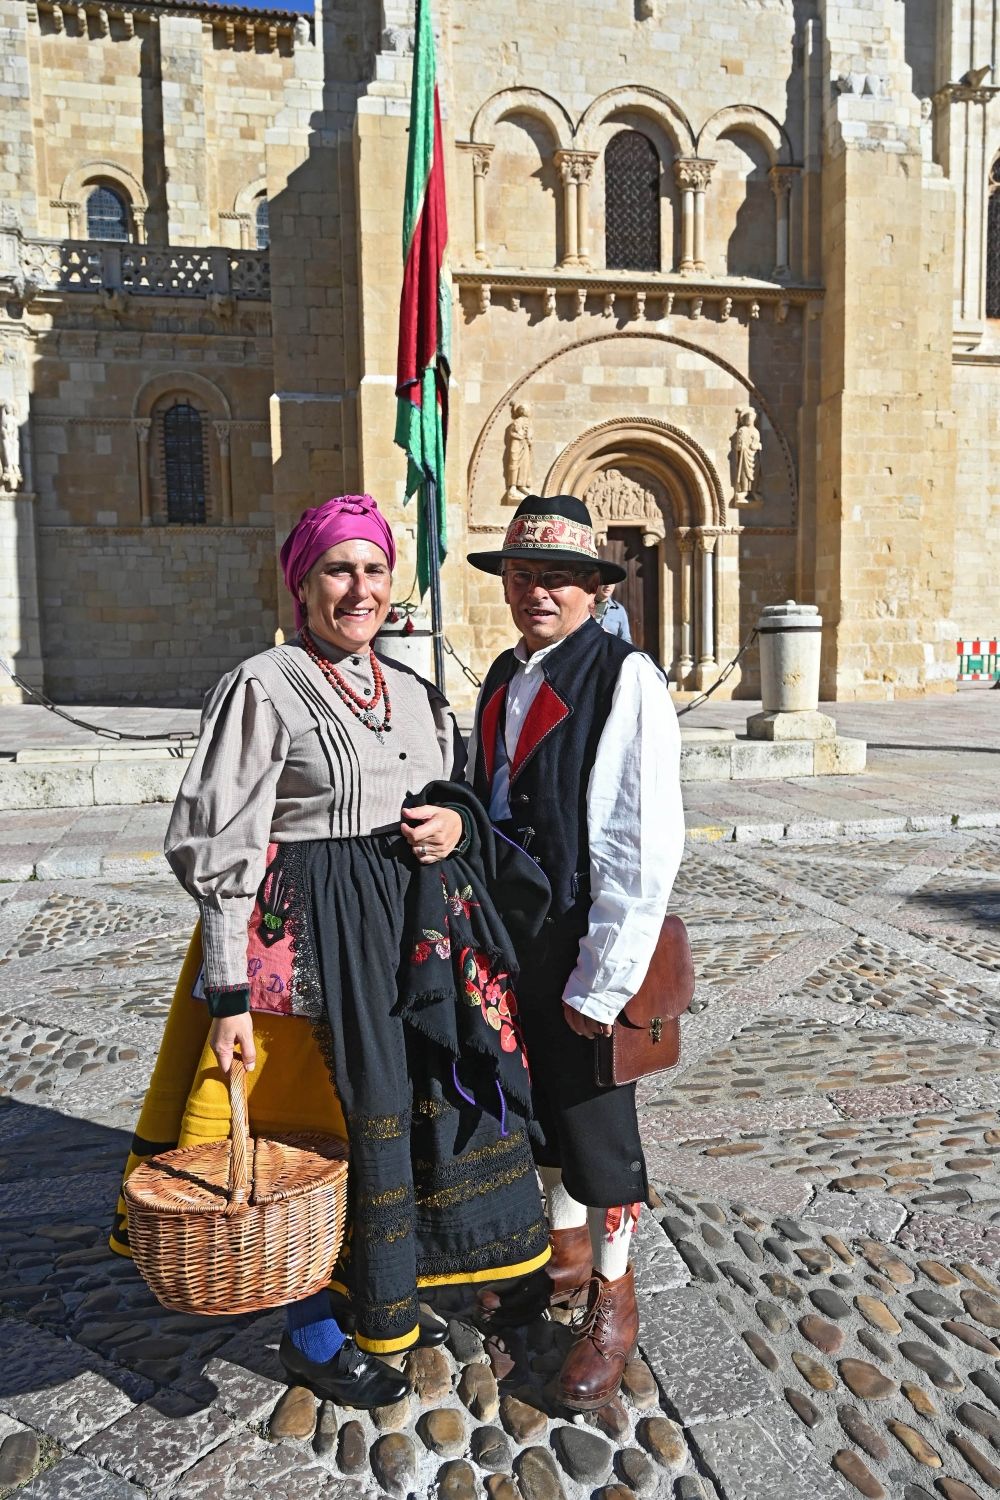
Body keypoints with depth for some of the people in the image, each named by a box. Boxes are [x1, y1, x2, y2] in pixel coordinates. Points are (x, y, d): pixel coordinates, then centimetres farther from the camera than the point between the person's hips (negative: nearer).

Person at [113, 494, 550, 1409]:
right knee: (326, 1122, 5)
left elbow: (457, 792, 20)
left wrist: (457, 821, -5)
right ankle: (314, 1334, 31)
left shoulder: (411, 691, 10)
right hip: (317, 931, -7)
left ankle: (379, 1296, 42)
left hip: (420, 926, 7)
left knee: (418, 1105, 17)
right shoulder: (263, 688, -10)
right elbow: (219, 849, -12)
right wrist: (229, 994, -16)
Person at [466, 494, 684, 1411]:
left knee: (594, 1117, 9)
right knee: (535, 1101, 21)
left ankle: (612, 1301, 34)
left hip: (583, 938, -7)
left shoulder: (626, 679, -16)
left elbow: (647, 849, -20)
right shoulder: (504, 676, 7)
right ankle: (566, 1254, 45)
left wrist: (600, 982, -20)